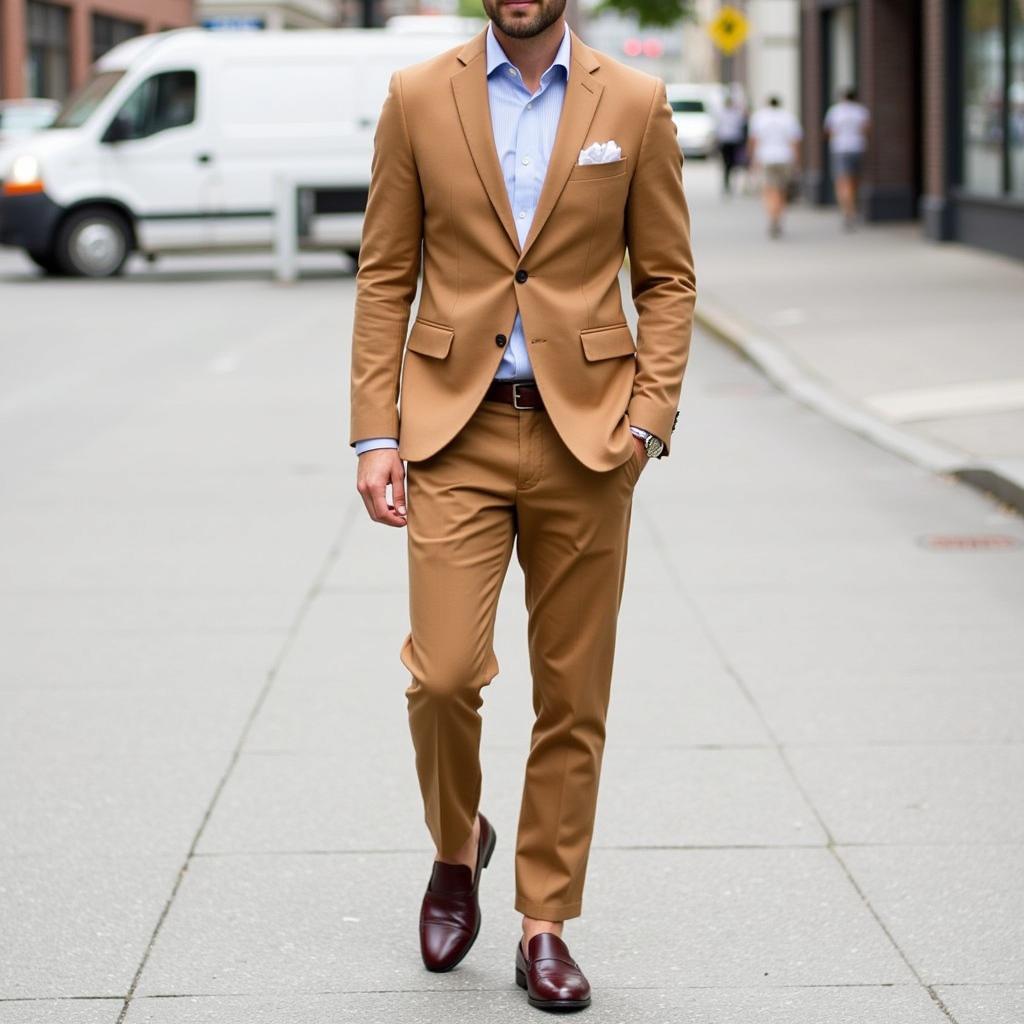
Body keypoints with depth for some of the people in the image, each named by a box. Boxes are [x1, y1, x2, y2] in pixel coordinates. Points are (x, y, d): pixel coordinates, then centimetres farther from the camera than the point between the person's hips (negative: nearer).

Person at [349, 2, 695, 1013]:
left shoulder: (636, 105, 3)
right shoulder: (417, 98, 4)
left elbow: (666, 278, 6)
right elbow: (384, 277, 4)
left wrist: (650, 417, -6)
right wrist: (375, 433, -3)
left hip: (584, 435, 1)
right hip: (454, 433, 0)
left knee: (572, 699, 4)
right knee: (443, 673, -10)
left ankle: (545, 926, 17)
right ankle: (456, 845, 20)